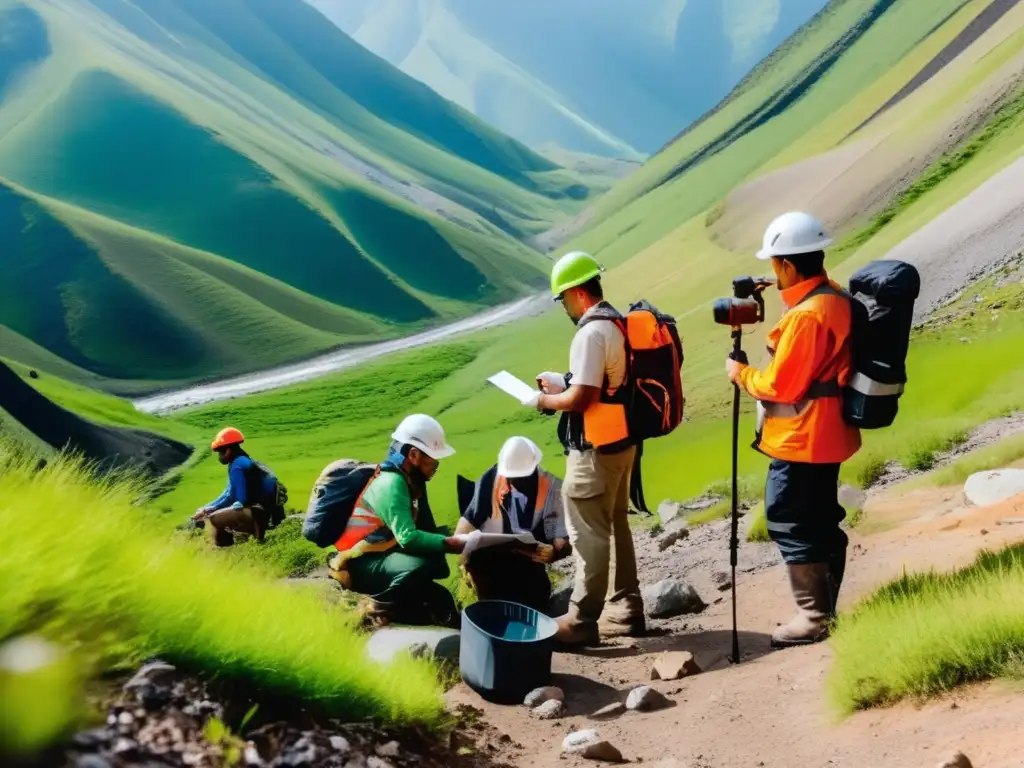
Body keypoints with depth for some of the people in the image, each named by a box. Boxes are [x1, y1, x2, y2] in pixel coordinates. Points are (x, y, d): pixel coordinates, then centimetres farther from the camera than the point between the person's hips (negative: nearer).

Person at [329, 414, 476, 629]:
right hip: (362, 565, -9)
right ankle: (377, 607, -14)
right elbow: (408, 538, -34)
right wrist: (455, 544, -34)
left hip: (385, 557, 9)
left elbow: (424, 529, 4)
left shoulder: (410, 481, 6)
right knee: (422, 565, -33)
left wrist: (455, 539, -11)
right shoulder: (391, 484, -24)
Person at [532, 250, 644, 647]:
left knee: (589, 535, -2)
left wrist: (545, 401, -8)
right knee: (615, 528, 17)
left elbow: (581, 398, -24)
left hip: (596, 449, -10)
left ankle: (581, 621, 5)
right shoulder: (617, 324, 9)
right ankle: (625, 610, 25)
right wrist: (561, 383, 14)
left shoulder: (592, 332, -21)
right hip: (620, 441, 10)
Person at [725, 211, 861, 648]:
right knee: (821, 520, 16)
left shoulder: (807, 314, -23)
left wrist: (741, 374, -5)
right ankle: (824, 608, 25)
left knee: (790, 523, -2)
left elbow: (780, 385, -20)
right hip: (823, 434, 10)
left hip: (801, 439, -10)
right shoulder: (836, 299, 8)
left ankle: (815, 616, 5)